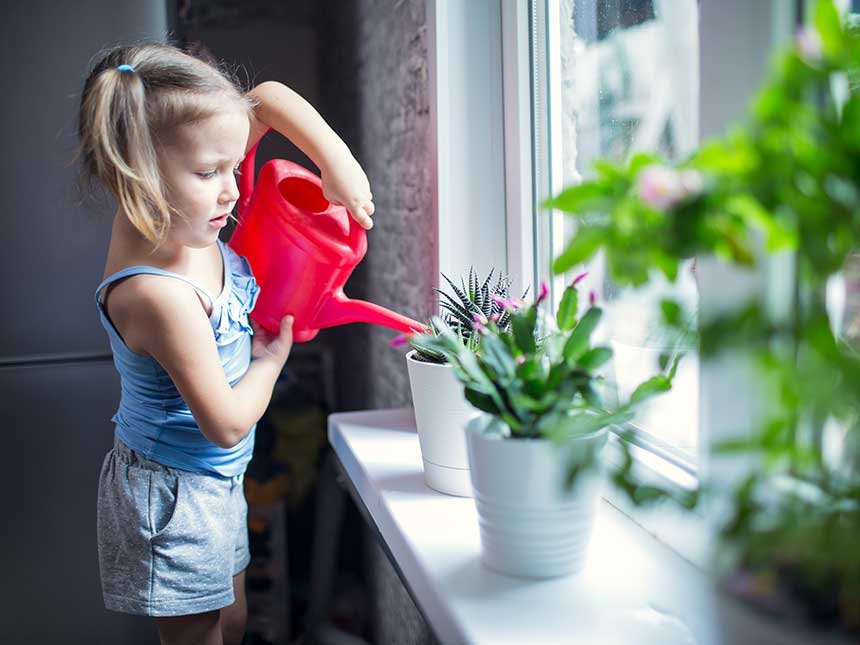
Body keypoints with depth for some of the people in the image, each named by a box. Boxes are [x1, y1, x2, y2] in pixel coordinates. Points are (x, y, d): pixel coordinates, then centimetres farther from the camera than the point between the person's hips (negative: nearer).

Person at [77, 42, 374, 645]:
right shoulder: (159, 294, -35)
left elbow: (270, 97, -4)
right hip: (175, 494, -8)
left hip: (214, 480, 8)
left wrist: (338, 164, -16)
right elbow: (228, 423, -27)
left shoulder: (171, 213, -11)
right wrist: (272, 359, -10)